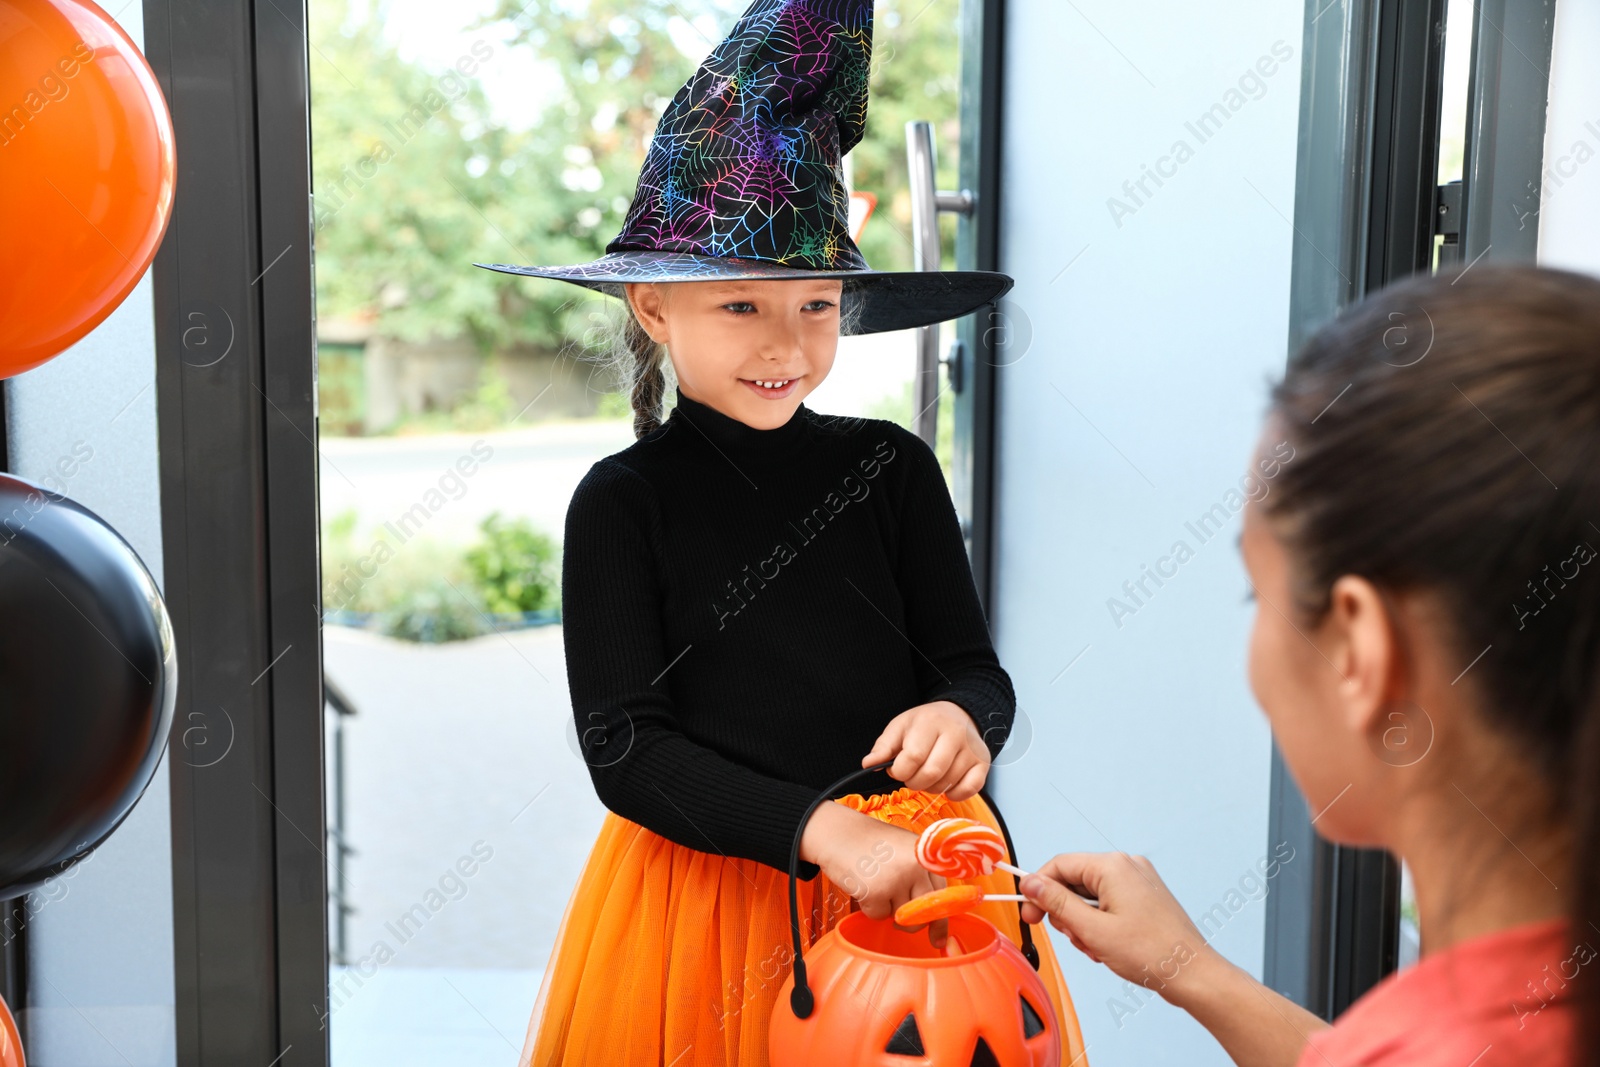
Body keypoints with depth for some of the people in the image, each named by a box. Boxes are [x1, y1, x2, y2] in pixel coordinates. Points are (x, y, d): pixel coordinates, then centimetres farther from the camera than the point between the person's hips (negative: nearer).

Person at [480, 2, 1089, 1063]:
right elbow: (625, 747, -11)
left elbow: (973, 668, 2)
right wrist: (816, 829, -23)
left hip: (910, 875, 2)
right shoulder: (623, 502, -7)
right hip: (709, 886, -2)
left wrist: (961, 718, -22)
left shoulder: (893, 468, -2)